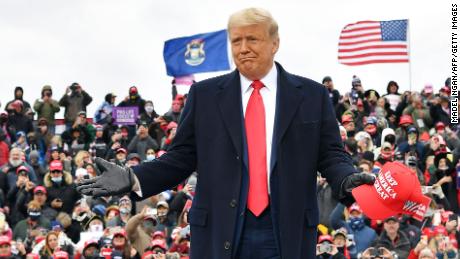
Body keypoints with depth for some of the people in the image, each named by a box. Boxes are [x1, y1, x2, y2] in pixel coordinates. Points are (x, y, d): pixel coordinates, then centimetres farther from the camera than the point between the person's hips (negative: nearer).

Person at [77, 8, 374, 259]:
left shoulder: (312, 95, 7)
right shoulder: (204, 95, 9)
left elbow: (331, 155, 6)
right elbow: (182, 157, 8)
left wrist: (348, 180, -16)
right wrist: (133, 179, -6)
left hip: (288, 232, 0)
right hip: (220, 231, 1)